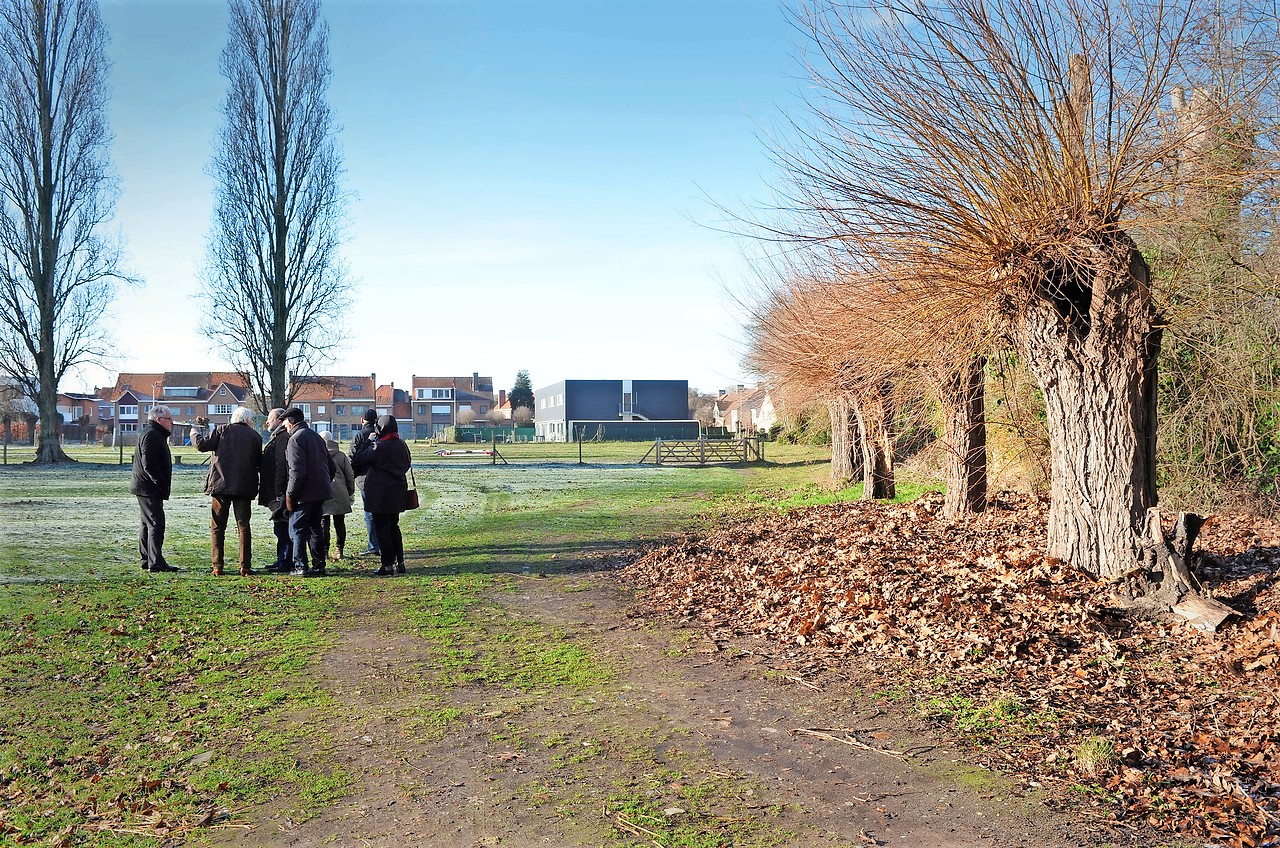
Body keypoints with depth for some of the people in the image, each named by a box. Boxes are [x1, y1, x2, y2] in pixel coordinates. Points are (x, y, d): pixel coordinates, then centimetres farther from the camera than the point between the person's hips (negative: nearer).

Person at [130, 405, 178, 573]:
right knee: (156, 524, -11)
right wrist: (163, 483, -20)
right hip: (150, 489, -11)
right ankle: (155, 562, -12)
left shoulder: (156, 435, 20)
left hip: (147, 488, 11)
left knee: (147, 524, 14)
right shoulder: (151, 435, -14)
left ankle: (146, 560, 21)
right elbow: (149, 464, -23)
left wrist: (164, 484, 16)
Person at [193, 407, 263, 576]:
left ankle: (217, 567, 4)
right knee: (243, 527, 6)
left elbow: (201, 444, -3)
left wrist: (196, 429, 14)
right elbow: (260, 464, 6)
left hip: (220, 485, 0)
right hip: (244, 487, 0)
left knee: (218, 527, 7)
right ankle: (245, 566, 1)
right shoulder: (255, 436, 4)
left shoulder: (222, 431, 2)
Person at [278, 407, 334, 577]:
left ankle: (301, 566, -1)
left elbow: (296, 471, -20)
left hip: (304, 493, -8)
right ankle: (318, 566, 17)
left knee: (297, 529, 0)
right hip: (320, 492, 8)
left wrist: (290, 495, -15)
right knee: (315, 528, 15)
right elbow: (330, 466, 20)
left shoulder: (295, 439, -11)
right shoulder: (317, 437, 17)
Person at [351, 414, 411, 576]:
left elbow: (359, 461, -10)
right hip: (397, 494, 7)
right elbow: (407, 464, 19)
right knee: (394, 527, 16)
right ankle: (399, 563, 17)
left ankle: (388, 565, 0)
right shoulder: (402, 445, 5)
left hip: (380, 495, -7)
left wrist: (368, 442, 0)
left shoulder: (379, 446, -17)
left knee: (382, 528, 0)